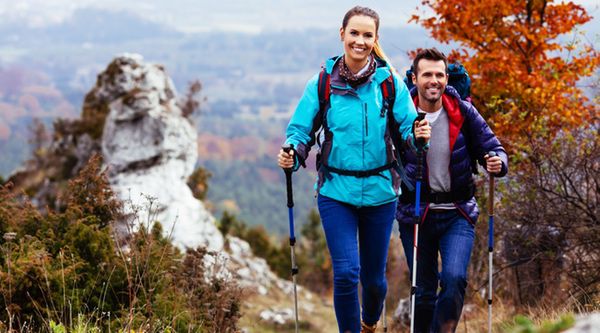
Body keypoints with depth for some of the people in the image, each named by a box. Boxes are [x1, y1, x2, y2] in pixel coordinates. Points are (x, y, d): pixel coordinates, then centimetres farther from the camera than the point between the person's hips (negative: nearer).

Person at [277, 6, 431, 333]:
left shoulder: (390, 82, -3)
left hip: (379, 192, 1)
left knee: (374, 276, 13)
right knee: (346, 272, -13)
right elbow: (300, 129, -2)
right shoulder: (322, 83, -4)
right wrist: (292, 154, -22)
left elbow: (408, 127, -6)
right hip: (336, 191, -1)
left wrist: (417, 135, -29)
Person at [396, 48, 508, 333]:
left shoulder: (463, 113, -5)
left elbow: (492, 149, 1)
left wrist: (497, 163, -21)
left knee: (454, 278, -19)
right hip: (415, 214, 0)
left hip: (458, 214, 0)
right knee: (424, 291, 9)